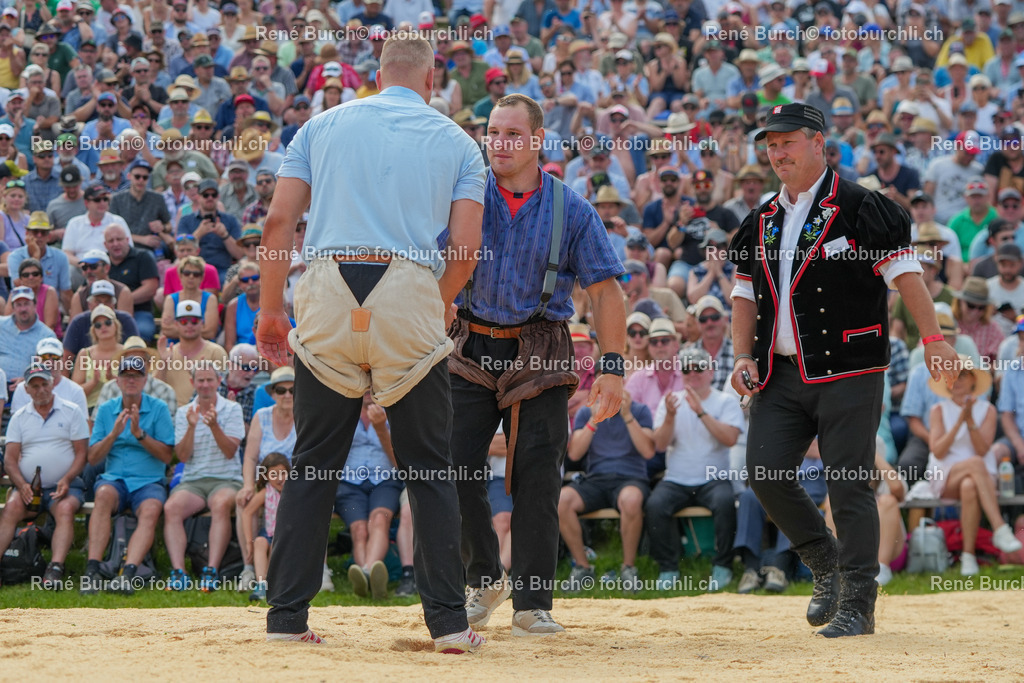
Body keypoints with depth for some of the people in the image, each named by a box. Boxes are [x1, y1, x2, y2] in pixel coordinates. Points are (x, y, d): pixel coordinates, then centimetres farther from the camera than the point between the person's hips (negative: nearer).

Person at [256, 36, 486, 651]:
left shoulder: (323, 126, 17)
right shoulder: (455, 140, 13)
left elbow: (280, 220, 7)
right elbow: (467, 247, 3)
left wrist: (271, 310, 12)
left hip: (327, 294, 1)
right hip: (411, 296, -1)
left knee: (314, 462, 8)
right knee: (430, 467, 6)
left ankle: (287, 615, 6)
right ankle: (449, 621, 1)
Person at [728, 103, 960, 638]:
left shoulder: (860, 208, -3)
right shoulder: (762, 222, 16)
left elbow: (903, 273, -7)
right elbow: (746, 294, 20)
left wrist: (933, 340, -15)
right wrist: (743, 357, 6)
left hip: (847, 373, -6)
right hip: (780, 374, 6)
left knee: (849, 487, -7)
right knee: (765, 473, -2)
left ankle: (857, 605, 0)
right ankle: (826, 566, 18)